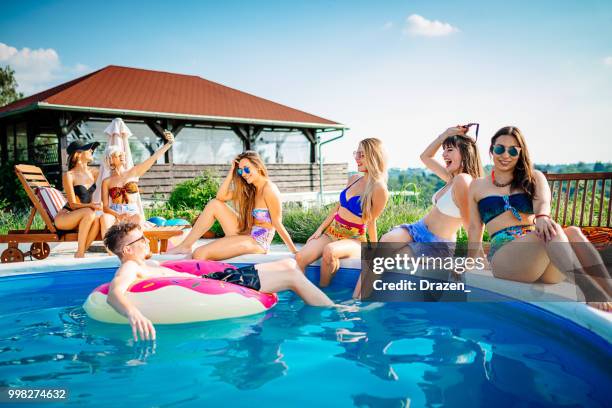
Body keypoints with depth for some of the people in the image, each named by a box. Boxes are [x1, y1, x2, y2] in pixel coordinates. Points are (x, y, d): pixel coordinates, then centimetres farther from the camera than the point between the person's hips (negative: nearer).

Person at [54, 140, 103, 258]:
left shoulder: (93, 172, 5)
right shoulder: (69, 176, -12)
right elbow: (73, 204, -16)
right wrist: (91, 205, -33)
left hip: (82, 218, 4)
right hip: (63, 217, -4)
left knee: (97, 220, -30)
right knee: (89, 212, -34)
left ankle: (81, 252, -19)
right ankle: (79, 253, -25)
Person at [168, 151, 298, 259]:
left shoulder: (269, 189, -14)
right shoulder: (249, 189, 13)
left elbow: (278, 224, -14)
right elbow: (221, 196, 5)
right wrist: (231, 172, 1)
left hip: (257, 242, -9)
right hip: (244, 234, 9)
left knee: (200, 254, -19)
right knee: (215, 204, 3)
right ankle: (185, 246, 5)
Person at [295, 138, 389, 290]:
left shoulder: (379, 189, -14)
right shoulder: (353, 179, 7)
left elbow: (371, 221, -8)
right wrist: (320, 229, 9)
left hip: (354, 239, -6)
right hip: (331, 231, 6)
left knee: (329, 251, -37)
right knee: (300, 257, -17)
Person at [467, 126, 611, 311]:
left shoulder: (534, 178, 16)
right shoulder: (478, 186, 17)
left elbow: (543, 202, -6)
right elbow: (475, 228, 20)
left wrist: (542, 217, -30)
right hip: (503, 256, -2)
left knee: (573, 232, -31)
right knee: (553, 231, -32)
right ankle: (593, 293, -51)